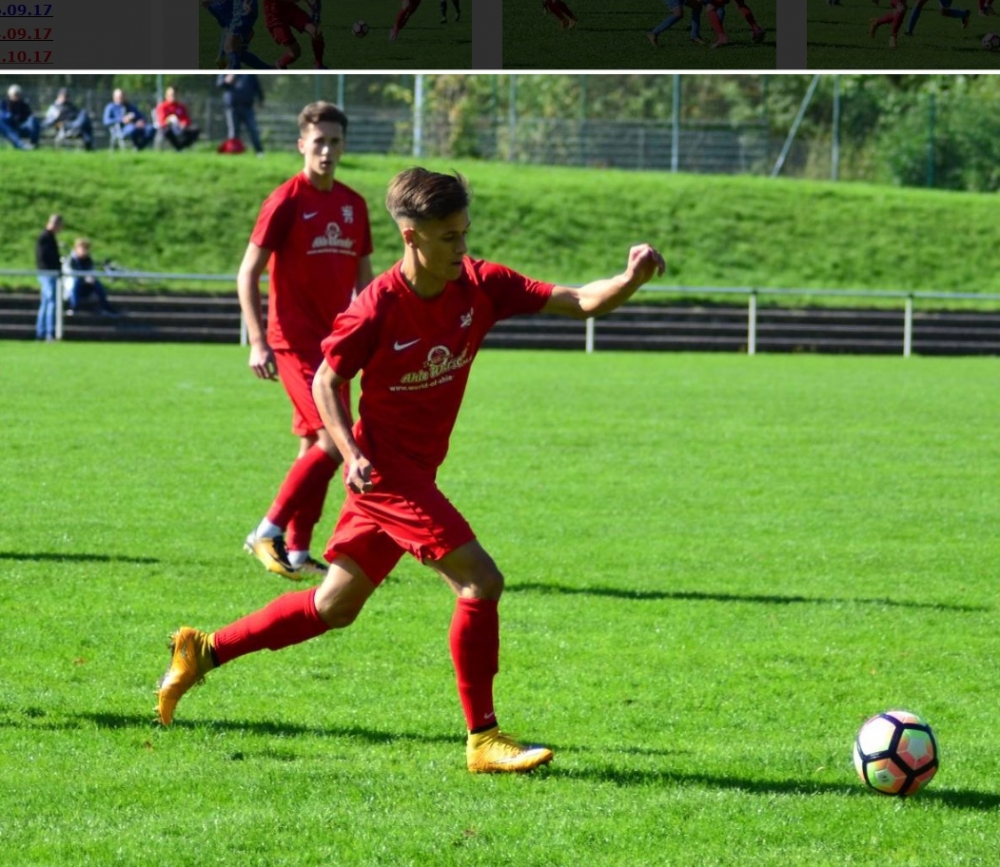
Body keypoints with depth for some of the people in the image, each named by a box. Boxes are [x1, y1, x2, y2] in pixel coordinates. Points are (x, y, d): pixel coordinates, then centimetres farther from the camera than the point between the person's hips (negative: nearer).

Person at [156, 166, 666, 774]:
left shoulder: (480, 286, -5)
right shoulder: (378, 309, -19)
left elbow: (578, 302, -6)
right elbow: (328, 381, -7)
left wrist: (631, 279, -24)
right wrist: (352, 453, -19)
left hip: (416, 472, 7)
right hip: (385, 467, -7)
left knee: (335, 607, 16)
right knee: (481, 580, -17)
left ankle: (206, 650, 29)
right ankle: (483, 740, -11)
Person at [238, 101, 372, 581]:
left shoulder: (353, 205, 11)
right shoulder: (286, 202, -9)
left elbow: (363, 276, 20)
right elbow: (248, 274, -8)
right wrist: (258, 342, -15)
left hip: (334, 341, 7)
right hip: (295, 339, -7)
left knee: (315, 446, 8)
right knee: (332, 441, -16)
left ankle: (297, 552, 14)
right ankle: (268, 532, -8)